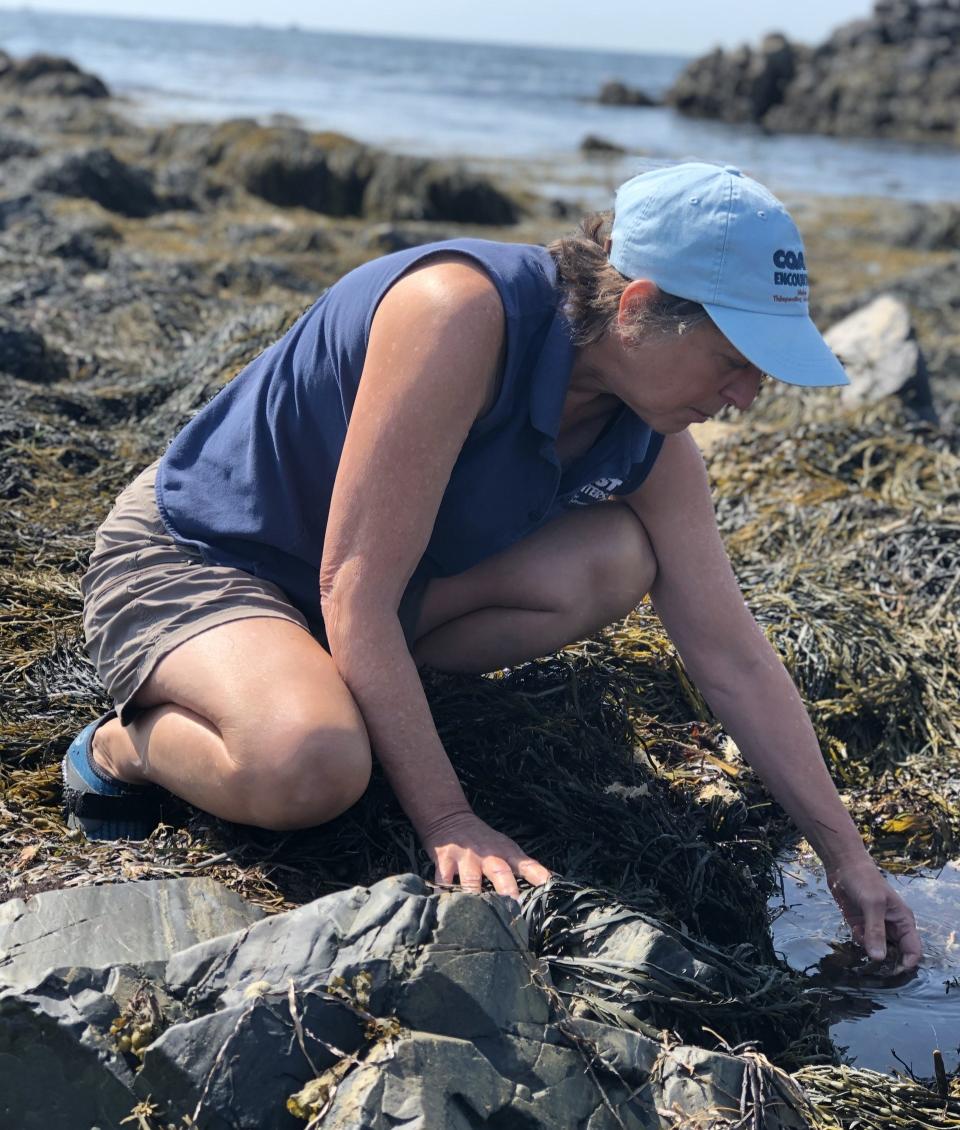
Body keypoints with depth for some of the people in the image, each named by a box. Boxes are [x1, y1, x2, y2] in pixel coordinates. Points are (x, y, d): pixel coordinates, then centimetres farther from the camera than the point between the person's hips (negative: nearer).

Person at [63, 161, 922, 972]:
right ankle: (126, 743, -5)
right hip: (189, 560, -7)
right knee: (309, 767, -38)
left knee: (614, 560, -16)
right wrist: (449, 823, -30)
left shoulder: (651, 446, -9)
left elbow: (734, 658, -2)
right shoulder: (463, 311, -32)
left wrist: (847, 858, -2)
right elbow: (355, 590, -32)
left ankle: (334, 682, -3)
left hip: (383, 596, 7)